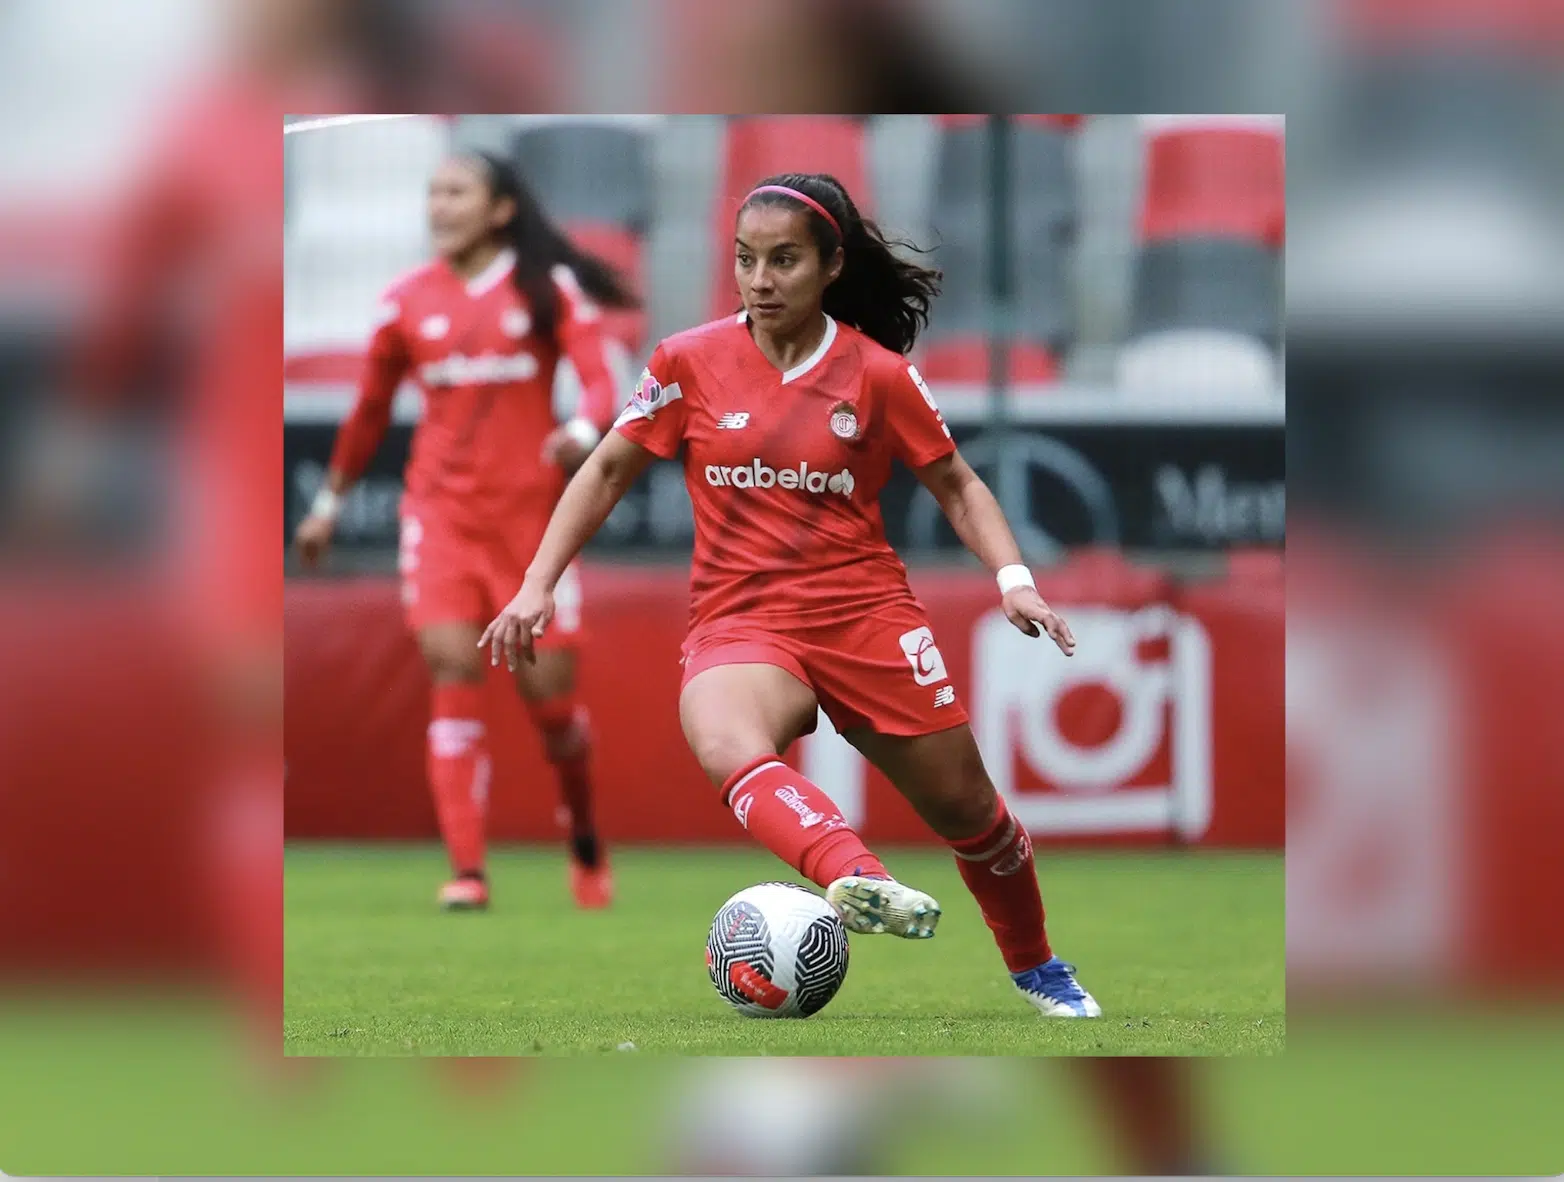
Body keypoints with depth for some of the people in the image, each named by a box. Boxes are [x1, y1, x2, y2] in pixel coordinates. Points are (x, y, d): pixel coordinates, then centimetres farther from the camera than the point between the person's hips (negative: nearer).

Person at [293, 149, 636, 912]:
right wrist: (330, 500, 22)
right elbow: (370, 411, 18)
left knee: (547, 686, 0)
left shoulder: (550, 289, -1)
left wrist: (585, 430, -32)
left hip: (530, 507, -1)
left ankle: (584, 839, 28)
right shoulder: (407, 303, 6)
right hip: (440, 510, 1)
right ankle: (466, 871, -17)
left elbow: (598, 378, -11)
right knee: (453, 668, -15)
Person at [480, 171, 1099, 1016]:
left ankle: (1037, 970, 35)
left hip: (866, 612, 1)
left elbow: (956, 485, 9)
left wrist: (1013, 581, -6)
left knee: (965, 808, 6)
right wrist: (538, 588, 2)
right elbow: (608, 472, 9)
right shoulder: (691, 362, 1)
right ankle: (858, 881, -62)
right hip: (738, 621, -1)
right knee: (725, 746, -37)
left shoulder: (879, 374, -1)